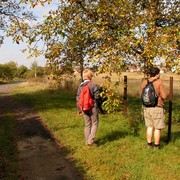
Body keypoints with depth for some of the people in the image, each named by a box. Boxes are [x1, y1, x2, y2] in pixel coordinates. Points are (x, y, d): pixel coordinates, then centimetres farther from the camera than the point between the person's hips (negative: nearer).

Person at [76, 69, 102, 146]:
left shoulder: (80, 86, 3)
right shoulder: (93, 85, -13)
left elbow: (78, 98, 7)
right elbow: (97, 96, -14)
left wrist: (79, 109, 15)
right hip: (93, 108, -5)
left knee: (87, 125, 16)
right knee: (95, 124, 9)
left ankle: (87, 141, 21)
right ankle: (90, 140, 1)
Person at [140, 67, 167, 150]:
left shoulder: (144, 82, 2)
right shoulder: (159, 82, -13)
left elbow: (141, 94, 11)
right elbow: (164, 96, -14)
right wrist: (159, 93, 5)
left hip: (147, 108, 5)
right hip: (157, 108, -5)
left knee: (150, 127, 17)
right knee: (157, 128, 7)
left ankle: (149, 144, 22)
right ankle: (156, 145, 15)